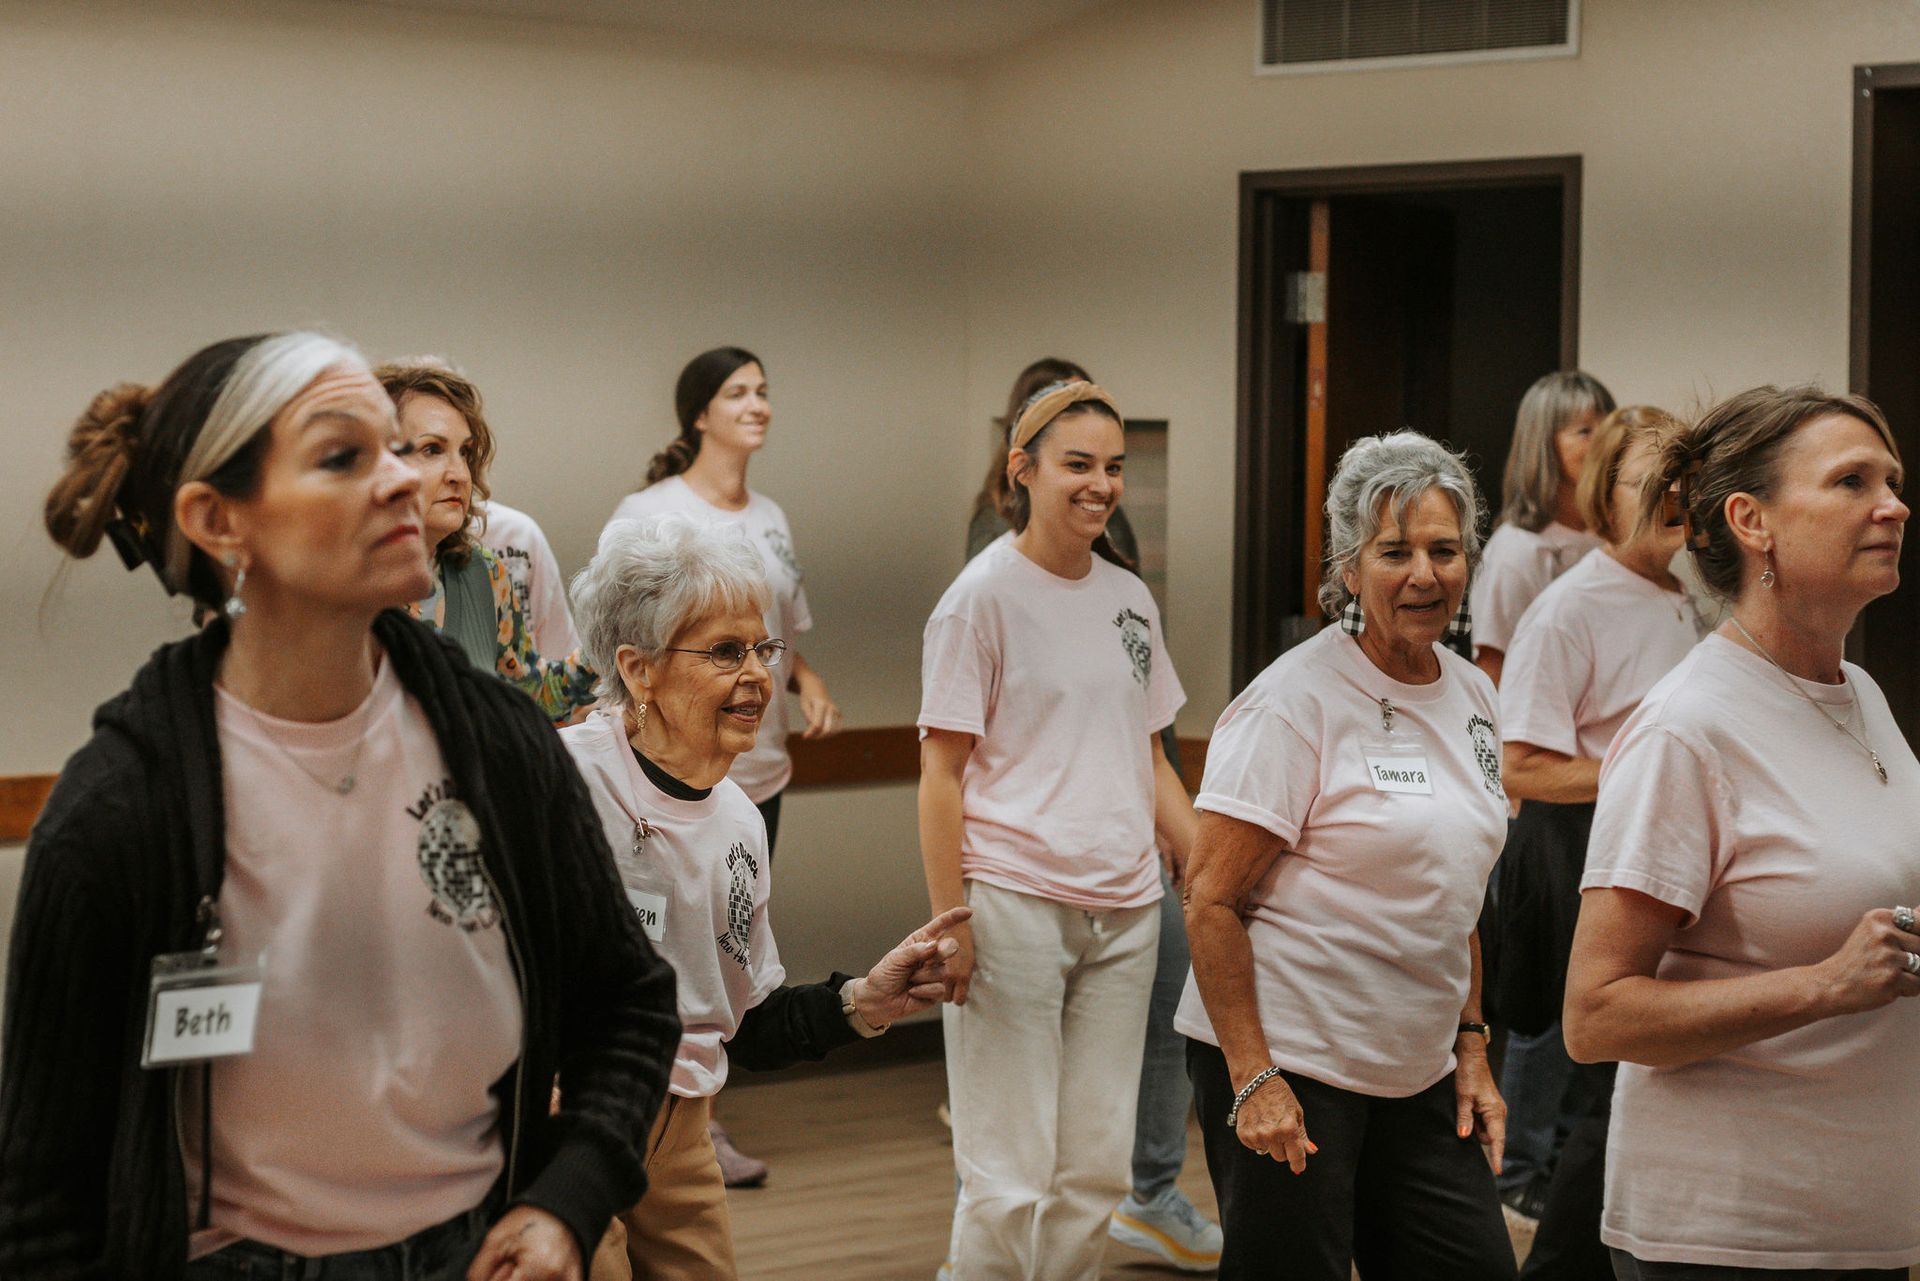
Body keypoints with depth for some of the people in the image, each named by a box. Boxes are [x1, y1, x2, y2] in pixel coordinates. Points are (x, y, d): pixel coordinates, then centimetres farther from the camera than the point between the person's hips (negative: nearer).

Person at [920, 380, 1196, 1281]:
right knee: (1010, 1177, -3)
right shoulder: (985, 595, -5)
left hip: (1123, 908, 6)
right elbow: (941, 774, -6)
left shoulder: (1129, 598, 12)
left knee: (1096, 1170, 8)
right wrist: (951, 921, -12)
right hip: (1014, 899, -6)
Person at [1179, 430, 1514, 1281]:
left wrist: (1470, 1043, 14)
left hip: (1416, 1075, 7)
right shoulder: (1296, 700, -12)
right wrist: (1253, 1079, -19)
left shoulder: (1471, 694, 10)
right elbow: (1210, 900, -15)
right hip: (1285, 1064, -7)